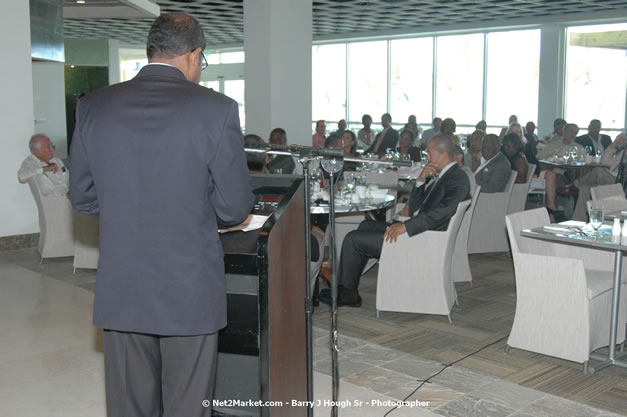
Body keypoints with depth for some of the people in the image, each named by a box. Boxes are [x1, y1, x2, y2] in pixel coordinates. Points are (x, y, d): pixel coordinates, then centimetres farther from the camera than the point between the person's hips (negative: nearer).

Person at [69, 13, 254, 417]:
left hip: (121, 289, 3)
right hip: (191, 289, -3)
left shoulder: (94, 106, 0)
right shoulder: (217, 109, -11)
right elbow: (235, 206, -7)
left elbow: (83, 195, 7)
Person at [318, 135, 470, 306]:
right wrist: (420, 180, -2)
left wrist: (406, 226, -34)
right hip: (415, 229, 10)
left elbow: (442, 211, -32)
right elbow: (414, 208, 12)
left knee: (353, 240, -5)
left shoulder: (457, 179, -16)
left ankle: (347, 293, 15)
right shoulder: (438, 175, 13)